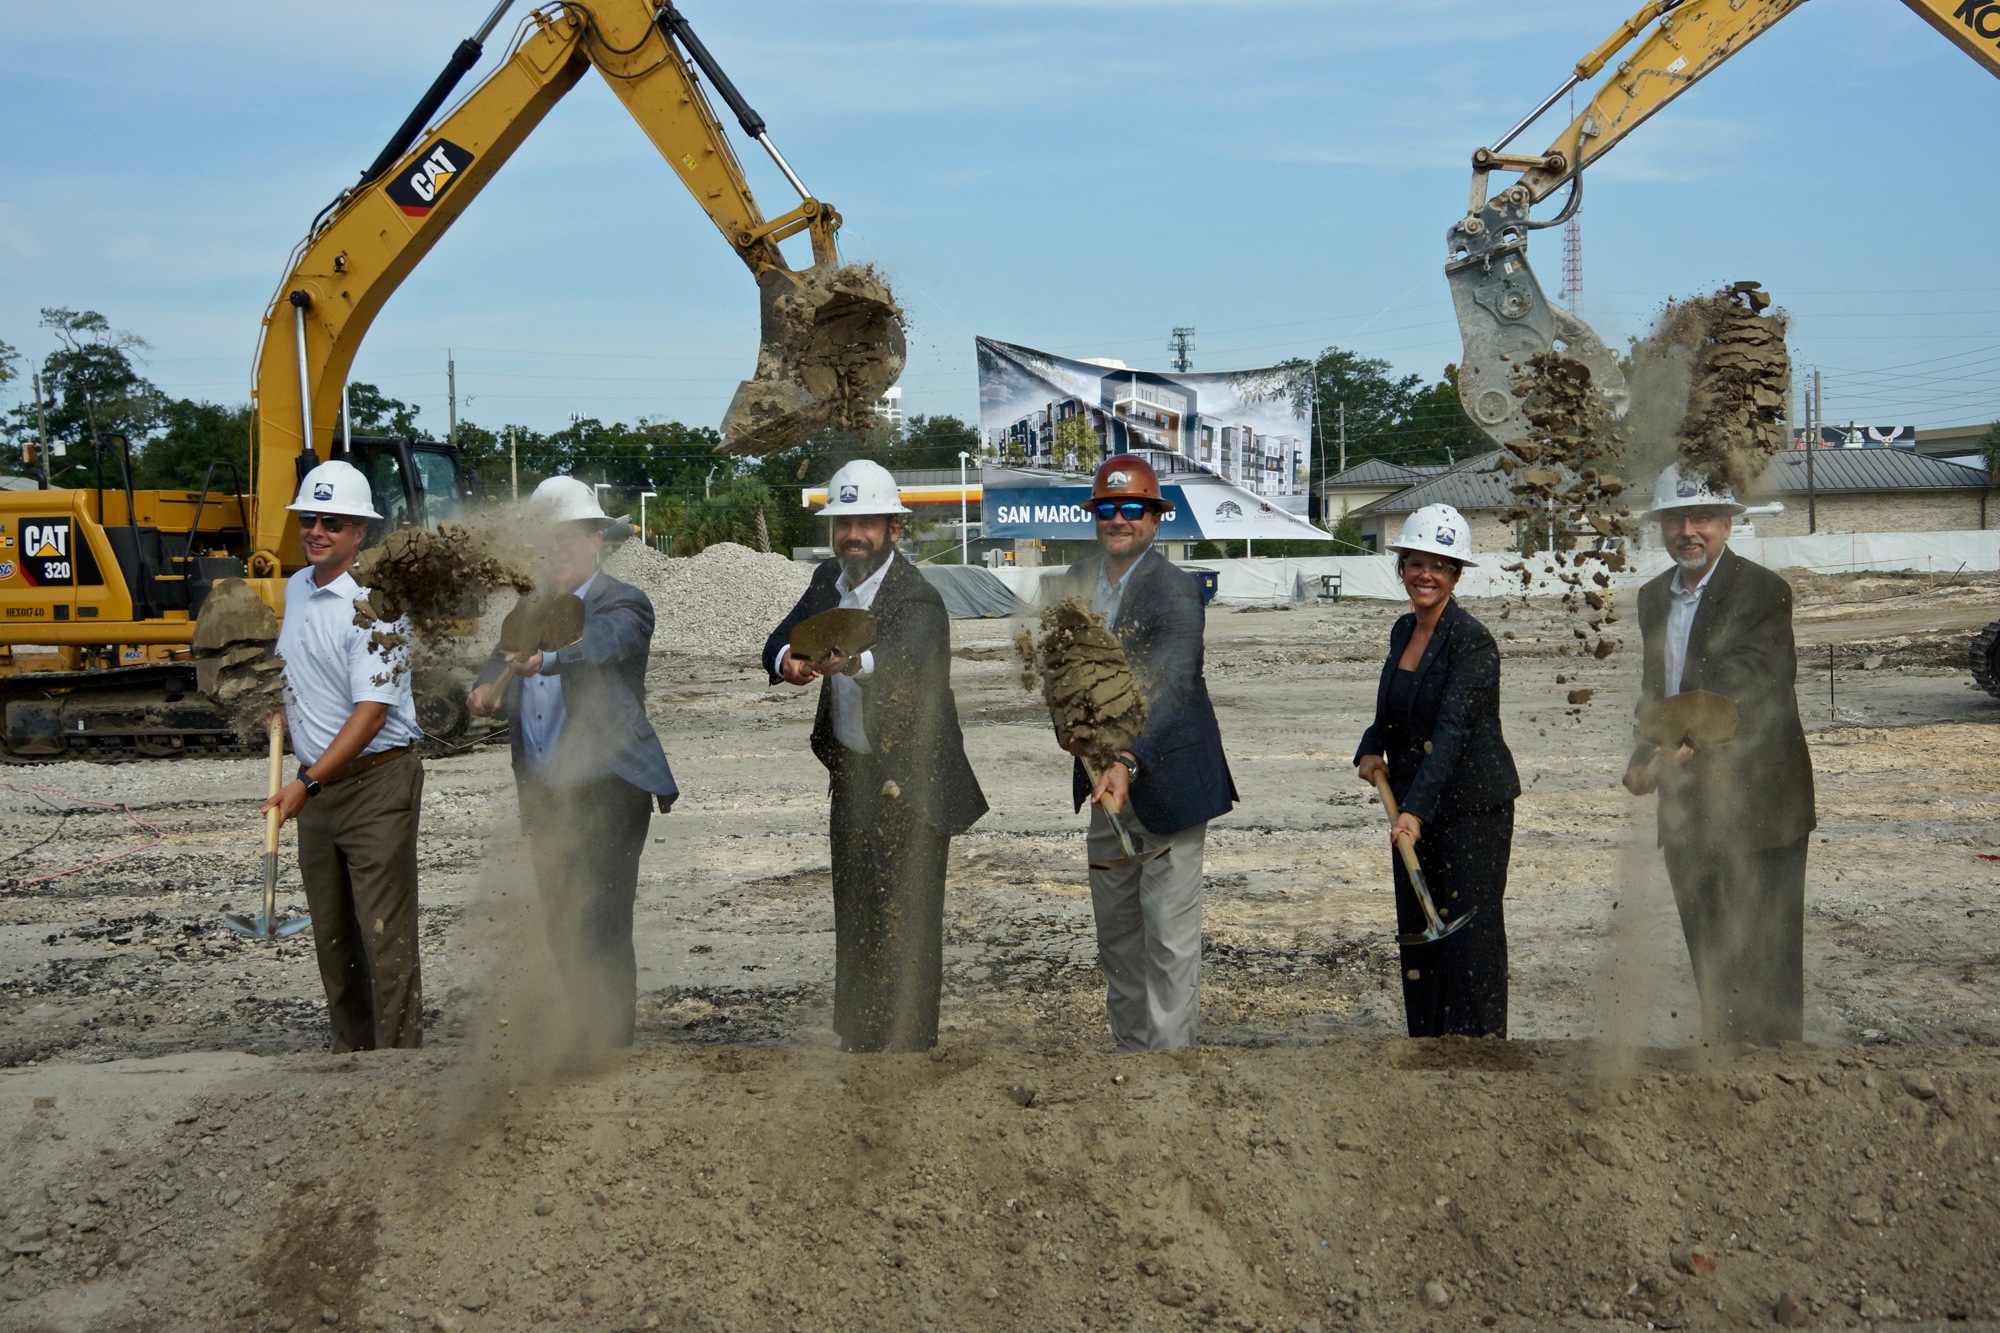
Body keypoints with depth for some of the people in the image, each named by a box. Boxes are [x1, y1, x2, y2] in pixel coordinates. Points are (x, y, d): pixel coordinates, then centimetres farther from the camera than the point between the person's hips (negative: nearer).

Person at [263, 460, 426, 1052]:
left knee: (386, 936, -8)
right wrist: (282, 705, 15)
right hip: (316, 786, 8)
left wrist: (307, 783, -24)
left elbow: (371, 712, -21)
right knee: (331, 937, 14)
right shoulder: (296, 588, 11)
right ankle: (351, 1052, 25)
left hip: (375, 784, -8)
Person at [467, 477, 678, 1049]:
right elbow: (500, 672, 10)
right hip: (543, 796, 7)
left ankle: (612, 1051, 5)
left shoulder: (622, 604, -8)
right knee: (563, 932, 15)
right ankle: (590, 1040, 30)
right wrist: (485, 695, -13)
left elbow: (600, 643, -29)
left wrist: (542, 659, -48)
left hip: (606, 792, -7)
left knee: (601, 933, -6)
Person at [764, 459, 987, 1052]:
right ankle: (855, 1039, 30)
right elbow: (780, 640, 2)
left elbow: (912, 658, -38)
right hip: (851, 778, 7)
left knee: (905, 927, -2)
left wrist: (854, 660, -59)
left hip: (910, 787, -7)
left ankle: (906, 1045, 8)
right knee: (852, 920, 17)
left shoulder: (917, 598, -18)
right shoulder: (828, 579, 6)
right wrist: (787, 663, -23)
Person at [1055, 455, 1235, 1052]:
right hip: (1105, 779, 8)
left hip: (1165, 777, -7)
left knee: (1170, 934, -4)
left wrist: (1126, 763, -41)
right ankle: (1130, 1042, 32)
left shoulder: (1175, 589, -17)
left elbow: (1169, 688, -29)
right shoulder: (1078, 579, 6)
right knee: (1114, 926, 18)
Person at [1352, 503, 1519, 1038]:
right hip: (1412, 806, 8)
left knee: (1470, 932, -4)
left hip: (1472, 808, -7)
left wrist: (1416, 811, -34)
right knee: (1417, 931, 11)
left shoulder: (1472, 640, -15)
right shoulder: (1402, 631, 9)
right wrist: (1371, 750, 0)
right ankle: (1427, 1038, 21)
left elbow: (1452, 729, -25)